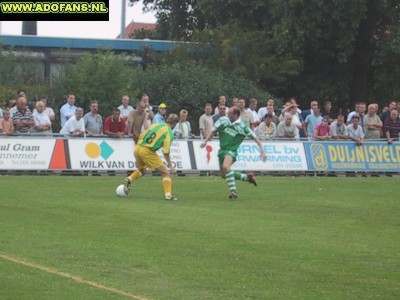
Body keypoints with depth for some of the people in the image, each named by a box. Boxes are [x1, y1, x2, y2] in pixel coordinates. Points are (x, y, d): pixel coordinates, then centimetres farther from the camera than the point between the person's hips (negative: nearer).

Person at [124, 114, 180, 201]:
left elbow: (141, 136, 15)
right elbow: (166, 152, -12)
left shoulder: (155, 125, 13)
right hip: (148, 152, -6)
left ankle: (129, 179, 6)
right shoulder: (169, 133, -5)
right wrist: (170, 165, -8)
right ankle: (168, 194, -7)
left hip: (138, 148, 6)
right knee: (165, 173, 5)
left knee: (141, 170, 32)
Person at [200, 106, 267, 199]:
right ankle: (247, 177, 28)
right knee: (223, 175, 12)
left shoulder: (242, 126, -14)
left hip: (231, 150, -6)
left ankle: (233, 190, -29)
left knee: (226, 167, -35)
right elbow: (213, 131, 8)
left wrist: (262, 151, -17)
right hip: (222, 150, 6)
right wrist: (205, 141, -3)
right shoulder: (223, 120, -3)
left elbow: (255, 138, -10)